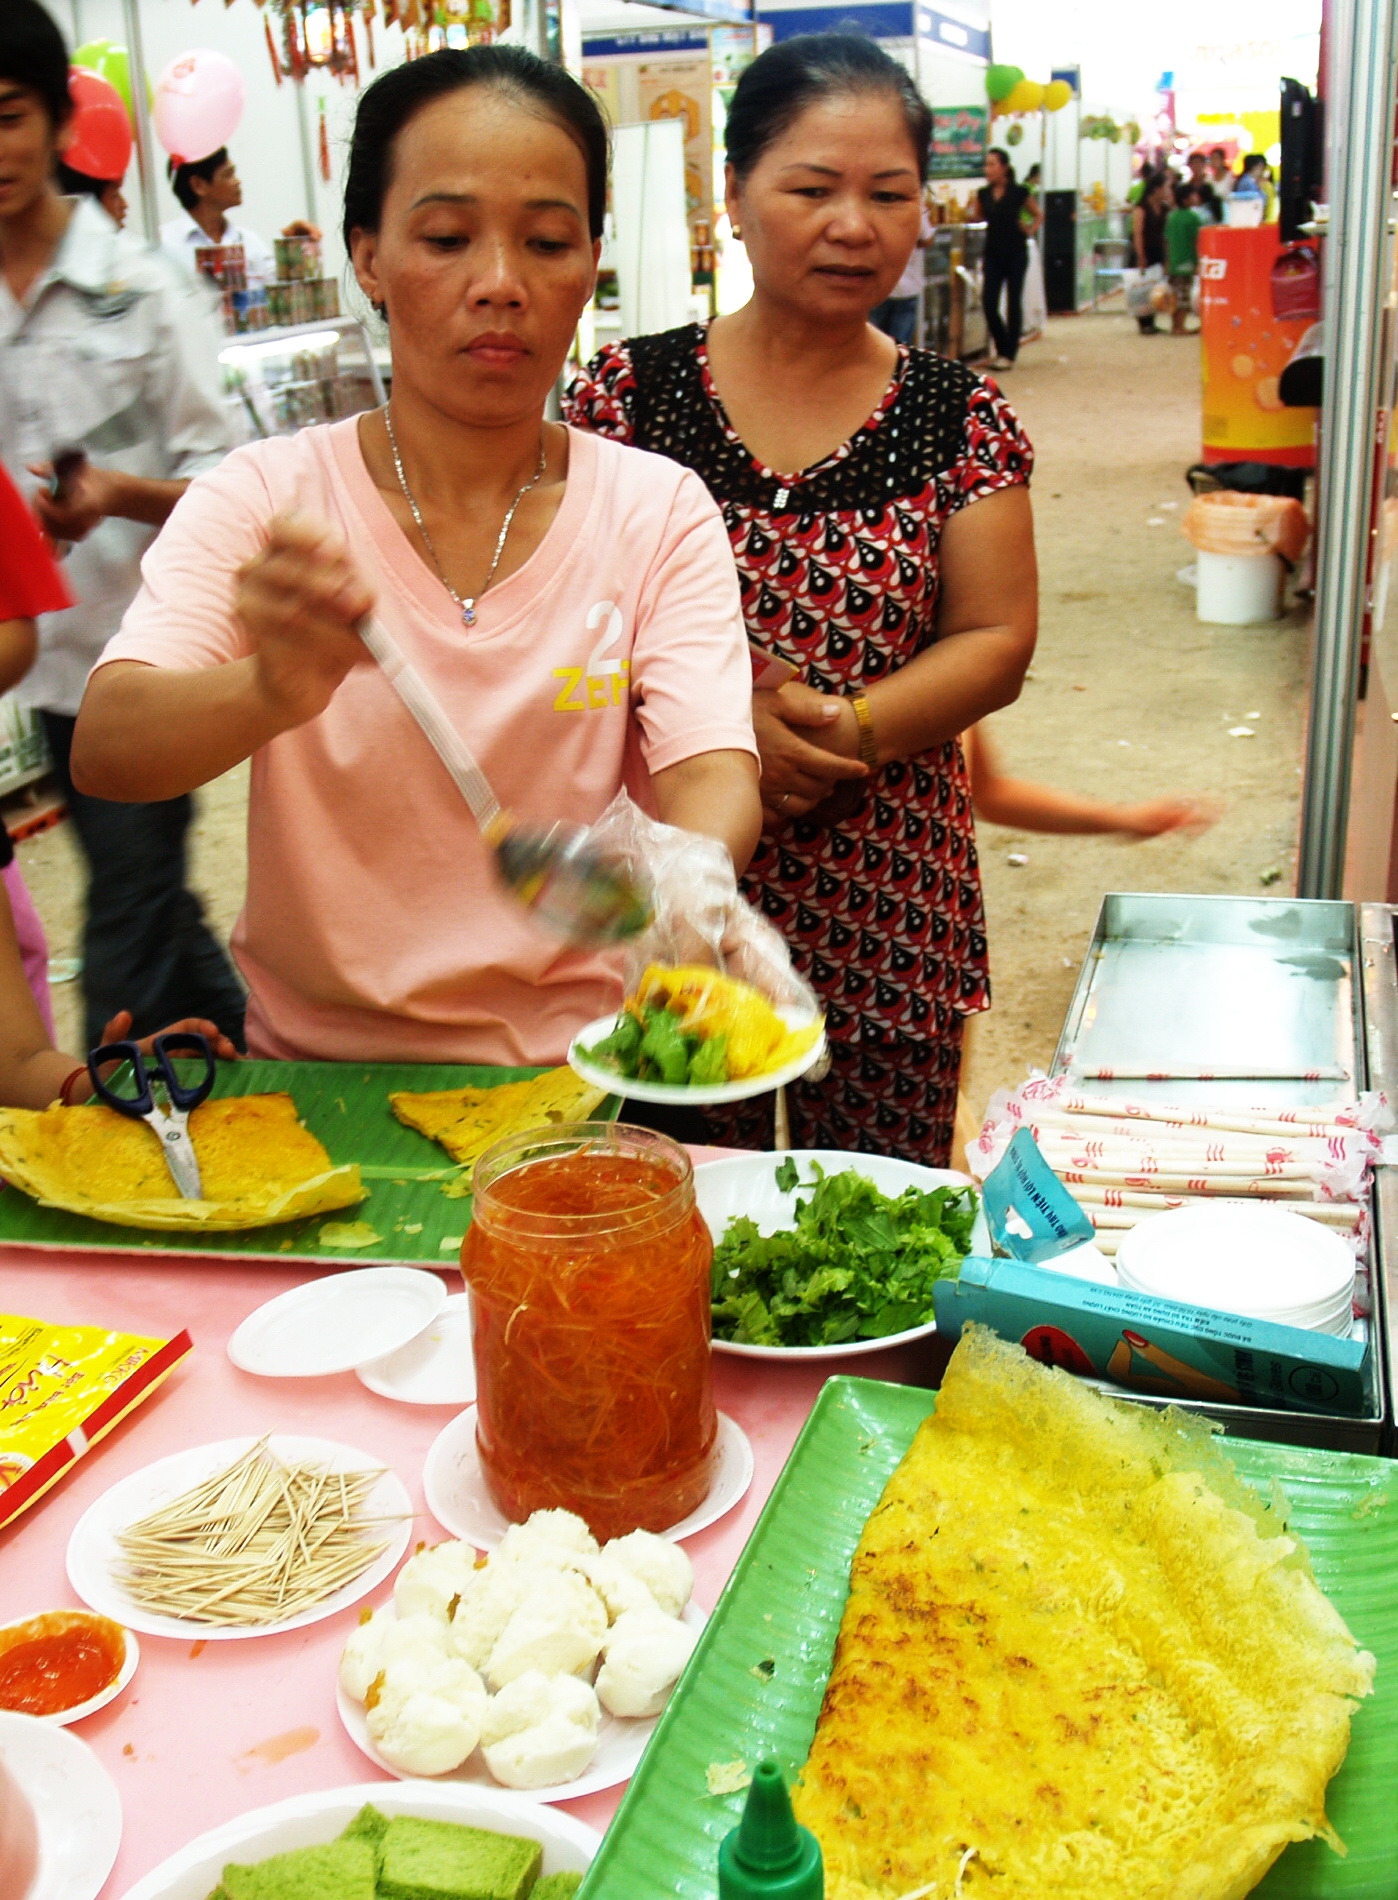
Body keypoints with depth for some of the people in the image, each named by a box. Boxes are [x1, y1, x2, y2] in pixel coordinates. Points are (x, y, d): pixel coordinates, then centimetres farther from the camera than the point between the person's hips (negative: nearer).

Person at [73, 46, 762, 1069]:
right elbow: (104, 750, -14)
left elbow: (712, 775, -10)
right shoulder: (261, 497, -1)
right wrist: (272, 693, -36)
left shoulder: (659, 512, 2)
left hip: (579, 1064, 1)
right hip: (315, 1065, 0)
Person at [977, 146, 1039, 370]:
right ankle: (1002, 349, 17)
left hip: (1015, 253, -4)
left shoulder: (1018, 192, -5)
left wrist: (1030, 231, -5)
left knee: (1013, 302, 1)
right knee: (989, 303, -1)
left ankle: (1009, 354, 8)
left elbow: (1038, 215, 7)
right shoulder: (983, 194, 5)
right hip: (993, 253, 4)